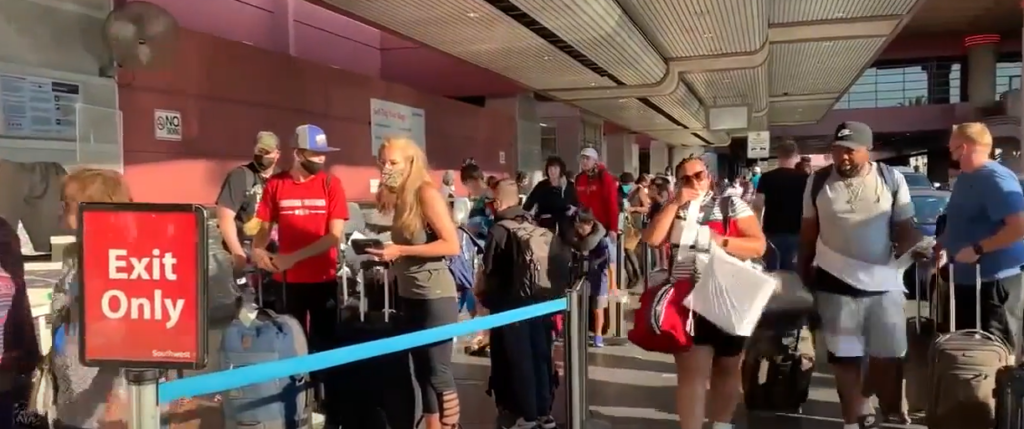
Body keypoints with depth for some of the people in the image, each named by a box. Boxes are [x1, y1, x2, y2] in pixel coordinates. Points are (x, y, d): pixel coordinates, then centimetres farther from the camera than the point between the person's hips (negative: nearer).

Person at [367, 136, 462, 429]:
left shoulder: (427, 193, -12)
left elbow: (452, 245, -19)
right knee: (422, 371, 12)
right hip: (410, 296, 8)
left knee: (438, 372, -3)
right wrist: (389, 254, 2)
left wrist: (400, 251, -19)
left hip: (435, 296, -8)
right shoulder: (402, 198, 11)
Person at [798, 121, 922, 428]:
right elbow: (808, 229, 7)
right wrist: (804, 269, 10)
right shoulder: (818, 181, -1)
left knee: (890, 355, 12)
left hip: (884, 282, 0)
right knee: (845, 356, 10)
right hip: (836, 284, 0)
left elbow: (905, 227, 3)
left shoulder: (892, 179, -3)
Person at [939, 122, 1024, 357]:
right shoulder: (966, 178, 11)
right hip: (968, 278, 9)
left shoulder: (995, 179, -19)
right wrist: (939, 245, 13)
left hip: (996, 281, -9)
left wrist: (978, 249, -27)